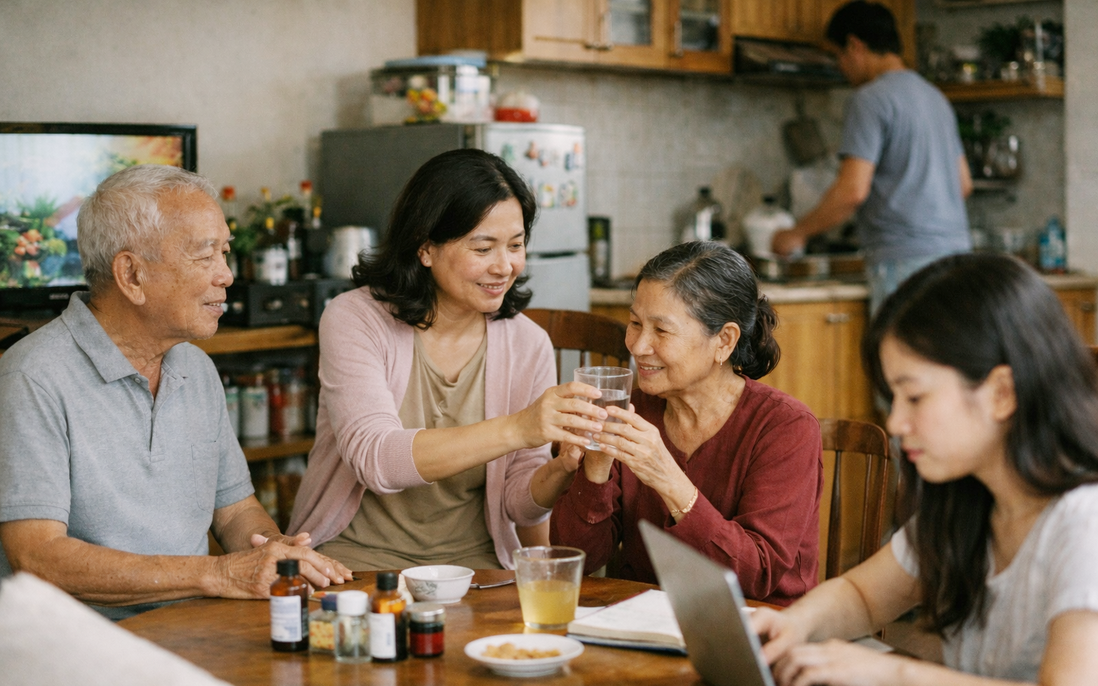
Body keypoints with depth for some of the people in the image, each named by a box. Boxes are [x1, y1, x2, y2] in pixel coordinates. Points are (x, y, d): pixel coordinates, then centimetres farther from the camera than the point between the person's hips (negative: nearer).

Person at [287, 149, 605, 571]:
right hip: (356, 555, -2)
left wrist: (560, 472, -19)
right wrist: (514, 430, -34)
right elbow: (373, 458, -24)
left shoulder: (527, 344, 1)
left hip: (472, 561, 3)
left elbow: (517, 503, 5)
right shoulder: (355, 321, -8)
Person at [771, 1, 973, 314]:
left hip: (906, 257, -8)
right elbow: (964, 184, 23)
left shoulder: (871, 99, -7)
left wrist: (798, 233, -4)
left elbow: (852, 190, -15)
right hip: (955, 249, 9)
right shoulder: (934, 96, 20)